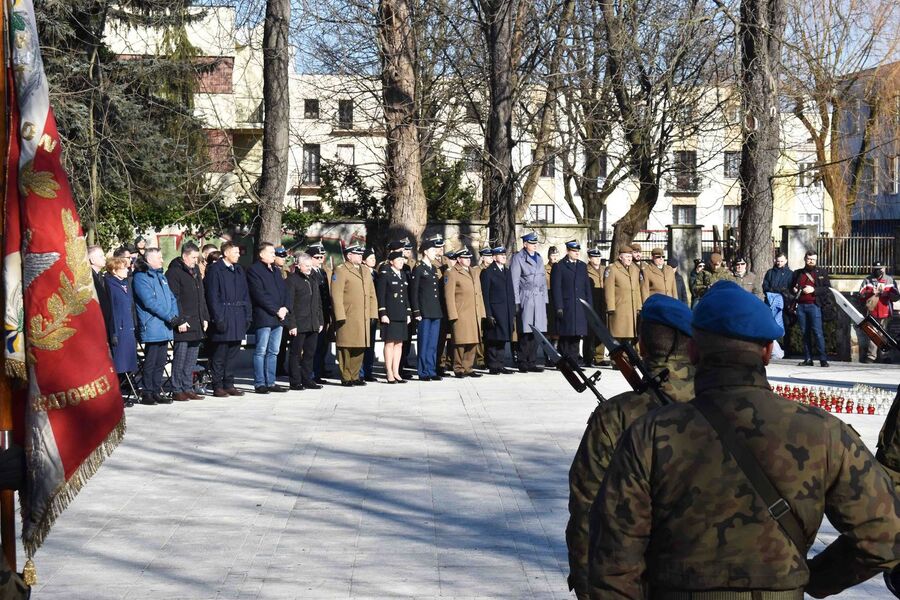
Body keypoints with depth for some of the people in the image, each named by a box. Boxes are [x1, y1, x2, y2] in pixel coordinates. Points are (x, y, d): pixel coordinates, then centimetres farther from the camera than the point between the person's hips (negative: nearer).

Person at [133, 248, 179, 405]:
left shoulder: (161, 276, 19)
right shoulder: (141, 277, -8)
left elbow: (171, 298, 16)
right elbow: (150, 302, -16)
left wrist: (174, 316, -2)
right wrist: (170, 317, -16)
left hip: (165, 328, 8)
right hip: (152, 327, -8)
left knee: (160, 362, 10)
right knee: (150, 362, -4)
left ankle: (156, 392, 16)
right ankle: (147, 394, 2)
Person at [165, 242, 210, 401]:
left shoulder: (195, 271, 17)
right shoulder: (174, 272, -9)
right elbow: (174, 299, -15)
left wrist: (205, 317, 16)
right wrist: (180, 321, -18)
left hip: (197, 323, 8)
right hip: (183, 324, -8)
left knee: (192, 358, 10)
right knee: (180, 357, -4)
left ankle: (188, 388, 16)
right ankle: (177, 390, 0)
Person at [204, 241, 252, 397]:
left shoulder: (239, 270, 15)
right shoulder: (215, 269, -6)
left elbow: (245, 294, 17)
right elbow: (212, 296, -10)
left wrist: (248, 315, 9)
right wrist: (218, 318, -16)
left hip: (238, 318, 7)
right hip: (223, 318, -7)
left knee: (232, 353, 9)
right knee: (219, 354, -3)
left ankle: (229, 384, 16)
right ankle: (217, 386, 3)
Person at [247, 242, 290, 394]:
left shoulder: (276, 271, 20)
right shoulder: (254, 270, -6)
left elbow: (284, 291, 18)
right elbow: (260, 295, -14)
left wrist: (284, 308, 0)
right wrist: (276, 310, -14)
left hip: (278, 317, 8)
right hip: (263, 317, -8)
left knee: (273, 352, 9)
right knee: (261, 352, -4)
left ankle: (270, 382, 12)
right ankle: (259, 383, -1)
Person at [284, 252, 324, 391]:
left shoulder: (313, 280, 15)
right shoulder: (292, 280, -7)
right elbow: (289, 304, -11)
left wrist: (320, 321, 14)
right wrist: (291, 324, -15)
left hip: (313, 325, 7)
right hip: (298, 325, -7)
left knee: (310, 353, 10)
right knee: (296, 354, 0)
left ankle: (307, 380, 17)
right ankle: (295, 382, 5)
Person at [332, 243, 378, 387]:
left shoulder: (365, 271, 20)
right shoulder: (340, 271, -4)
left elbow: (371, 294, 20)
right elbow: (336, 295, -10)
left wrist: (373, 313, 11)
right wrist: (340, 316, -16)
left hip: (363, 318, 7)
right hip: (347, 317, -7)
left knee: (360, 347, 9)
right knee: (346, 347, -3)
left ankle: (355, 376, 17)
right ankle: (345, 378, 3)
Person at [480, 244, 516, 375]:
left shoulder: (507, 271, 17)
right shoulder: (487, 272, -4)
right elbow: (485, 295, -8)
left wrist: (513, 313, 12)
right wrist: (488, 314, -14)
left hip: (507, 313, 6)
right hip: (494, 312, -6)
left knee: (502, 340, 10)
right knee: (492, 340, -4)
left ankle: (499, 365, 15)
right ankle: (493, 366, 0)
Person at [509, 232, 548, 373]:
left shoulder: (539, 258, 19)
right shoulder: (518, 258, -1)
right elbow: (514, 281, -5)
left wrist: (545, 299, 15)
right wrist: (516, 302, -10)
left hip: (539, 300, 6)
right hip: (525, 300, -6)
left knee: (536, 333, 5)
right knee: (525, 333, -7)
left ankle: (532, 363, 11)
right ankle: (523, 364, -2)